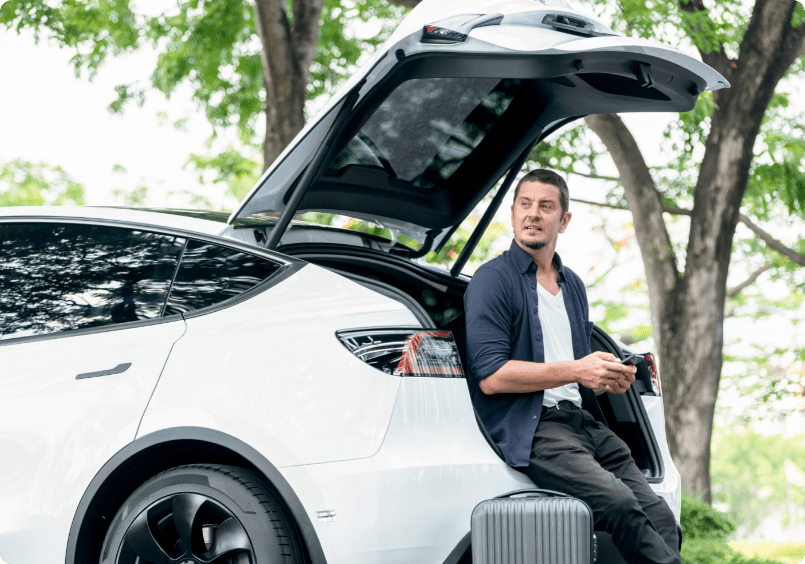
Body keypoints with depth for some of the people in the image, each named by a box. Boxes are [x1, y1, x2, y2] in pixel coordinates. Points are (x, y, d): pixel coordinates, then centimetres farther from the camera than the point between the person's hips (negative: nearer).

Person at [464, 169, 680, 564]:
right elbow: (490, 376, -10)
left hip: (583, 422, 7)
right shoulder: (493, 280, 1)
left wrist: (607, 379, 7)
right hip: (530, 429, -7)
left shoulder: (573, 286, 25)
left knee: (660, 517, -14)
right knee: (619, 504, -29)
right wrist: (574, 371, -12)